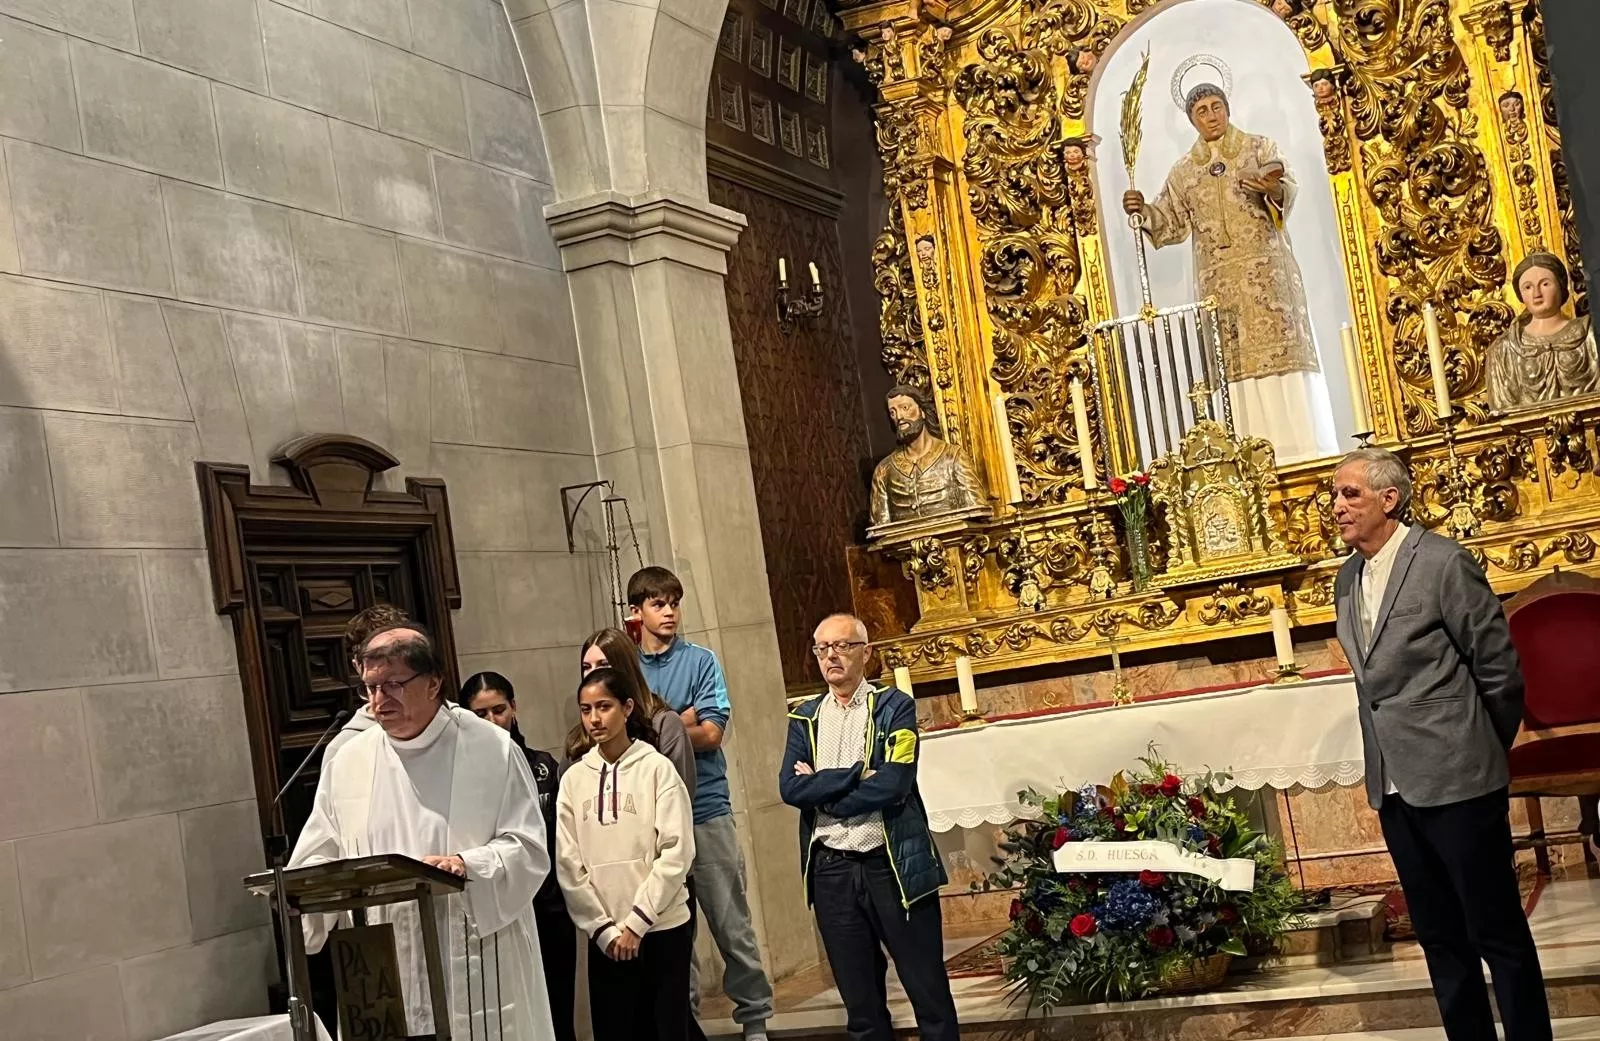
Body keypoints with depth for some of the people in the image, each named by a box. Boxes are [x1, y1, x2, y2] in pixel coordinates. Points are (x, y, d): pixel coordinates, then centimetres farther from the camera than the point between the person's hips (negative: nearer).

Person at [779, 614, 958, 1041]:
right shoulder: (804, 718, 10)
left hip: (893, 864, -3)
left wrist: (821, 790, -7)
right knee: (861, 1005, 11)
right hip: (831, 871, 3)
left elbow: (893, 785, -15)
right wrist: (856, 774, -15)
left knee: (930, 996, 3)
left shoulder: (895, 707, -1)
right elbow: (790, 788, -5)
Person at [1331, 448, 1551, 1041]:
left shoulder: (1443, 563, -11)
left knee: (1497, 932, 2)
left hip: (1456, 779, -6)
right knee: (1439, 934, 14)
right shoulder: (1347, 580, 9)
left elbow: (1500, 669, -6)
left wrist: (1484, 752, 5)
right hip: (1393, 786, 7)